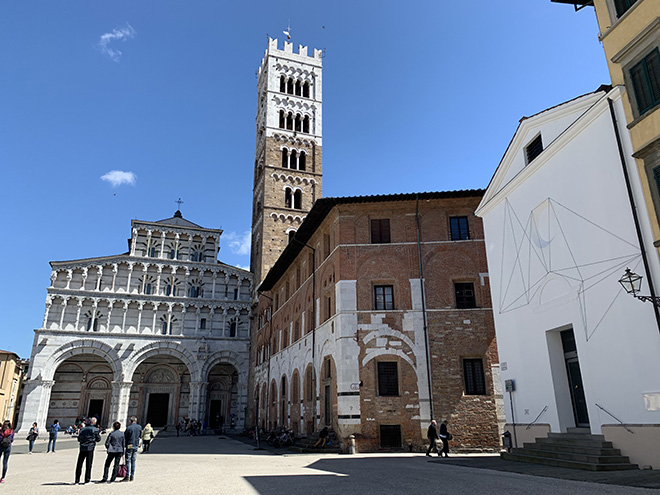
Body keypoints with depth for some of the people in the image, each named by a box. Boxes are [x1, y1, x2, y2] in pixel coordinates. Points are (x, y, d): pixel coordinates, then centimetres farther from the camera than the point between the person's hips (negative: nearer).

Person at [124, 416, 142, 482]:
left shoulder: (129, 427, -12)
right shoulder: (139, 427, 2)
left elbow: (125, 437, -7)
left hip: (129, 445, -4)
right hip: (136, 445, 4)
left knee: (128, 461, 2)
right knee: (133, 461, 11)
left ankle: (127, 476, -1)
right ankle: (132, 476, 13)